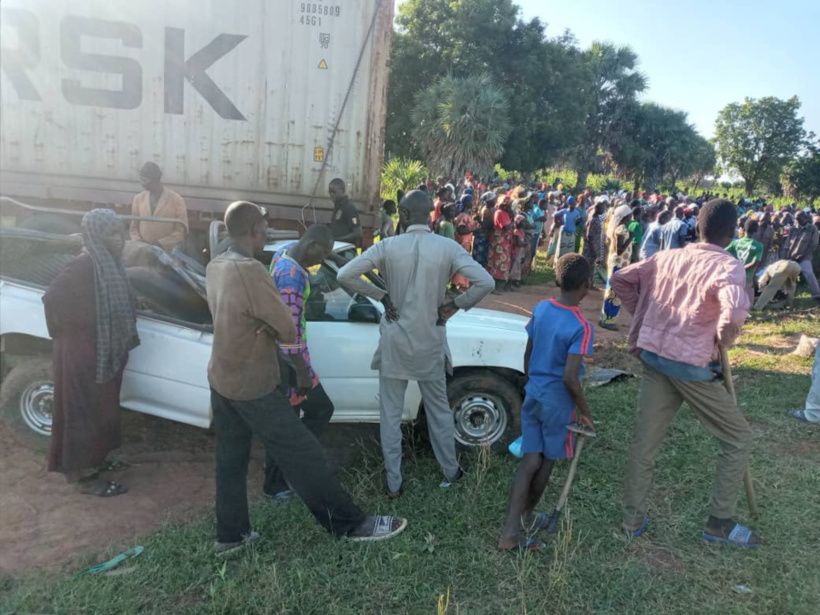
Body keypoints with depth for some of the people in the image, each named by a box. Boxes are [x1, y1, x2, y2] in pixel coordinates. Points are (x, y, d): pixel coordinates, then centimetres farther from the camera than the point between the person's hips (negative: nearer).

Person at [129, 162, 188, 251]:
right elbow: (134, 227, 17)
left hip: (168, 253, -3)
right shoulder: (138, 199, 11)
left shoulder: (177, 200, -1)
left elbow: (181, 231, -2)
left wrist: (160, 243, -13)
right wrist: (138, 242, -3)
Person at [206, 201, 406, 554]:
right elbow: (288, 330, -21)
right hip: (253, 386, -9)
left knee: (231, 459, 18)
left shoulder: (214, 267, 2)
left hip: (220, 379, 9)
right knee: (303, 455, 0)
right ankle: (351, 524, 11)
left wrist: (260, 327, -2)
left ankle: (230, 535, 31)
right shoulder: (250, 271, -26)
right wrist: (271, 328, 0)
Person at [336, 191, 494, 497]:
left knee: (391, 416, 12)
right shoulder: (448, 247, -10)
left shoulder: (387, 247, -10)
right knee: (439, 411, 19)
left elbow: (344, 275, -13)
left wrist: (382, 295, -4)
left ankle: (393, 483, 22)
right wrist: (455, 304, -4)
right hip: (429, 342, 1)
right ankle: (451, 471, 35)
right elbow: (485, 282, -17)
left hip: (394, 342, 0)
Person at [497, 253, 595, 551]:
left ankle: (511, 531, 3)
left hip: (533, 395, 5)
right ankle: (527, 515, 37)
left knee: (531, 459, 7)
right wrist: (585, 411, -11)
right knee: (548, 460, 17)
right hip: (559, 402, -5)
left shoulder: (540, 309, -2)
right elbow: (570, 378, -24)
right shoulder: (581, 327, -21)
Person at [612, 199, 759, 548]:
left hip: (653, 357, 6)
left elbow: (620, 280, 13)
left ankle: (632, 520, 23)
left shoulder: (667, 257, 7)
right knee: (737, 437, 15)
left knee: (645, 441, 13)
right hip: (692, 365, -6)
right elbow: (735, 311, -31)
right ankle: (719, 521, 22)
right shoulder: (728, 266, -11)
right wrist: (723, 341, -11)